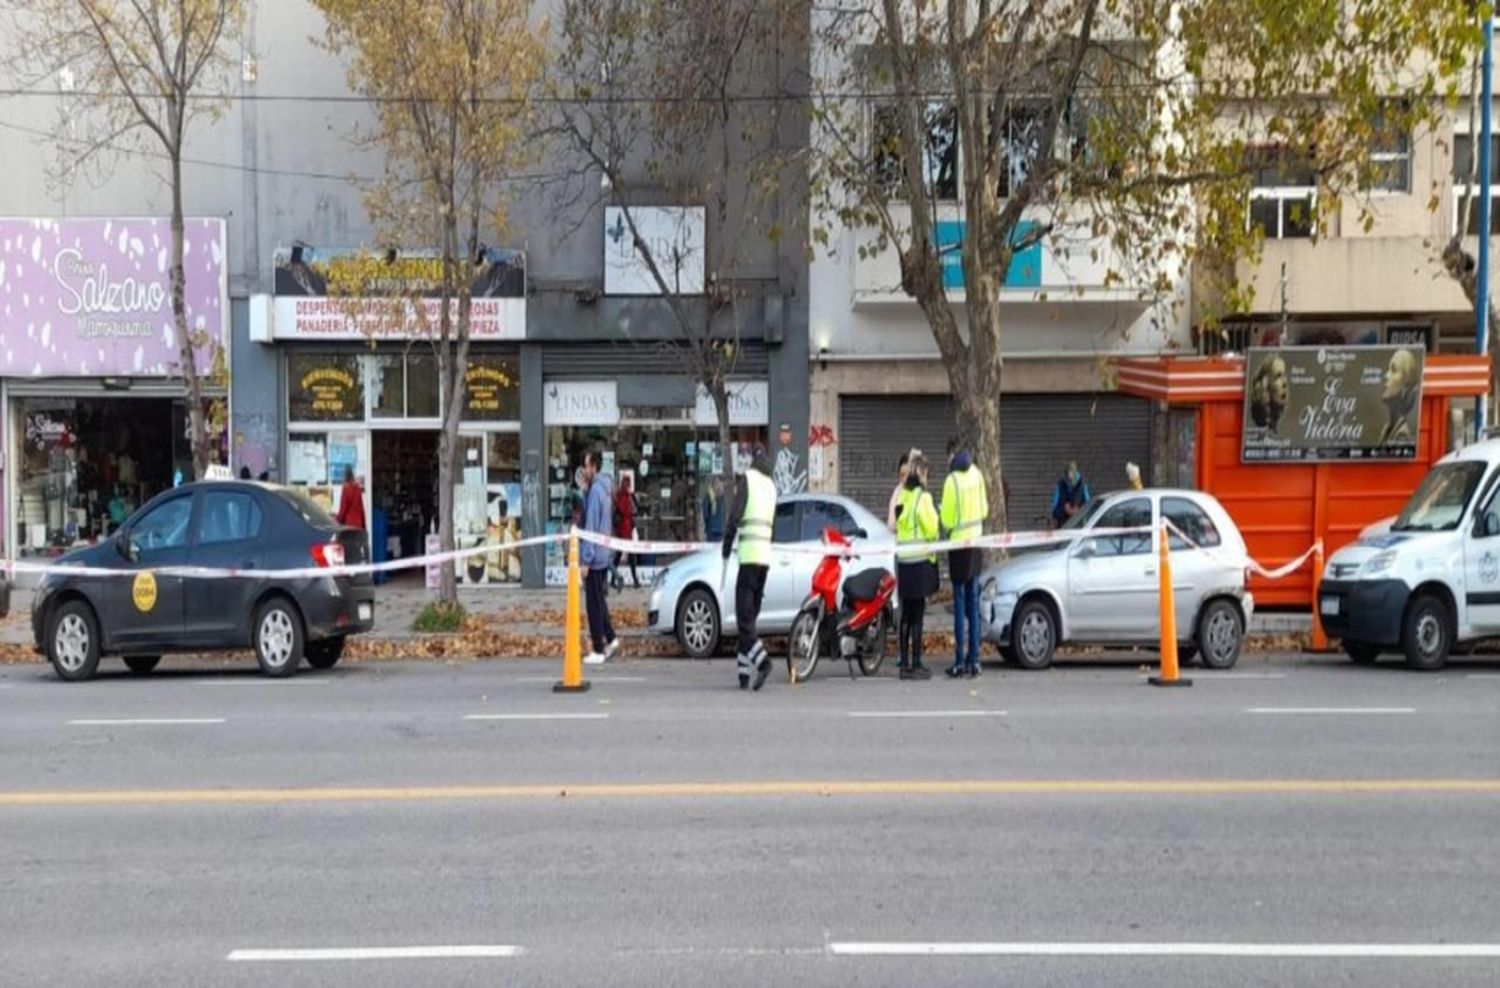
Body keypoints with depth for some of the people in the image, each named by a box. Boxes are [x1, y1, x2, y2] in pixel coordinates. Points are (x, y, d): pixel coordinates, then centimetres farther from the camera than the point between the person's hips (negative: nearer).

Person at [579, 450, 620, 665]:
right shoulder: (604, 488, 11)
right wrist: (585, 491, 7)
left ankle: (598, 651, 2)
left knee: (594, 603, -3)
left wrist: (586, 559, -19)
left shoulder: (595, 490, -18)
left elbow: (591, 526, -20)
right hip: (604, 555, 9)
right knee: (599, 600, 18)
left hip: (594, 557, -9)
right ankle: (610, 639, 18)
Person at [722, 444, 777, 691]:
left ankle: (762, 661, -24)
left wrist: (726, 546, 2)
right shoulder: (771, 485, 17)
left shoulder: (748, 479, -3)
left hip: (749, 552, -7)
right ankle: (744, 669, 12)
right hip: (766, 553, 7)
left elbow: (735, 515, -8)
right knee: (750, 614, 12)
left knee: (744, 614, -9)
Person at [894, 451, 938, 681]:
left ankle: (904, 664, 13)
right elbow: (932, 528, -11)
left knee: (906, 614, 11)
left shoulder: (899, 494, 8)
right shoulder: (923, 497, -12)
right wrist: (934, 552, 6)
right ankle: (915, 665, -1)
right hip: (920, 560, -6)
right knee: (917, 614, -3)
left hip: (902, 561, 7)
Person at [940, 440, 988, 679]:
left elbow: (947, 520, -13)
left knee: (960, 603, -2)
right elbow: (984, 510, 10)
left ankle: (960, 661, -1)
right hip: (976, 542, 6)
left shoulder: (952, 481, -17)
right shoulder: (976, 474, 2)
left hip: (959, 544, -6)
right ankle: (974, 660, 12)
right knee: (973, 603, 10)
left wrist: (942, 516, 7)